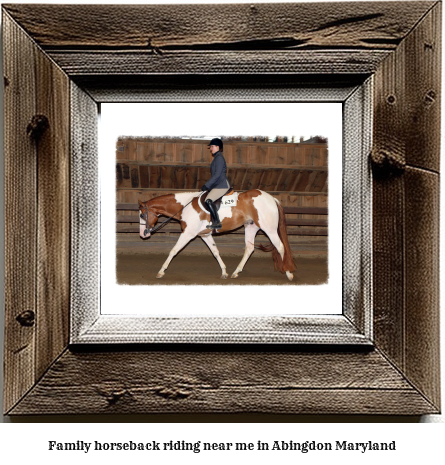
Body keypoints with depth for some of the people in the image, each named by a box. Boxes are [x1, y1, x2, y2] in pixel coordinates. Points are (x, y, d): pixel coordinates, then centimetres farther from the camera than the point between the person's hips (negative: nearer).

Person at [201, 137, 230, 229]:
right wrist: (208, 186, 20)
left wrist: (206, 185, -19)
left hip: (222, 185, -11)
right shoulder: (216, 157, 21)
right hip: (218, 185, 11)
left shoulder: (219, 157, -11)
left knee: (208, 200, -26)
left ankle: (217, 223, -26)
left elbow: (217, 174, -19)